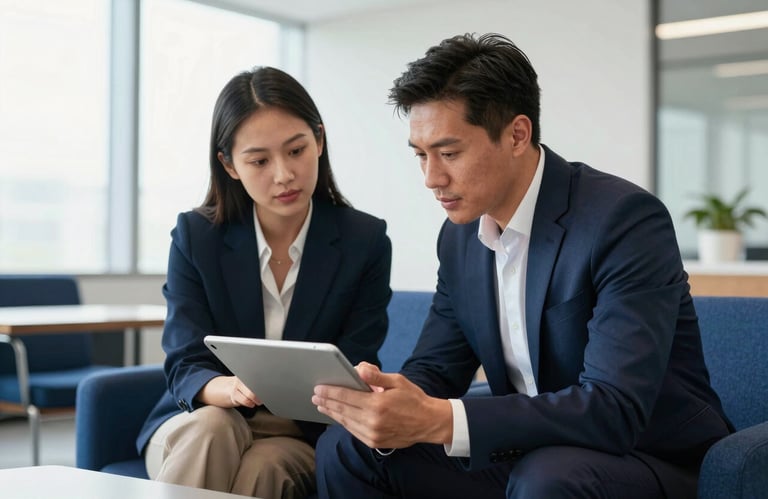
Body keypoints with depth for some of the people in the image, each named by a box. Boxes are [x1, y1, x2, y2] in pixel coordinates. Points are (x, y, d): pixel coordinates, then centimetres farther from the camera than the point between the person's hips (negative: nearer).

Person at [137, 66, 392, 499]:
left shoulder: (365, 242, -7)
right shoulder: (196, 236, -5)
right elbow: (185, 367, -12)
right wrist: (230, 388, -36)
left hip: (300, 436, -1)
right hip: (198, 425, 1)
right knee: (212, 427, -33)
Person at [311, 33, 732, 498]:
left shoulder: (625, 220, -21)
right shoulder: (461, 235, 2)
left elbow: (616, 409, -30)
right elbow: (434, 370, 4)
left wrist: (440, 420, -38)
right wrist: (386, 403, -21)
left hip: (652, 460, -6)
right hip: (529, 457, 6)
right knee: (346, 449, -5)